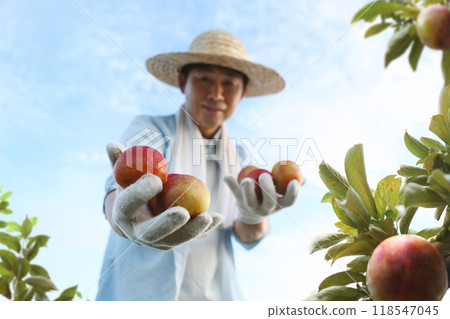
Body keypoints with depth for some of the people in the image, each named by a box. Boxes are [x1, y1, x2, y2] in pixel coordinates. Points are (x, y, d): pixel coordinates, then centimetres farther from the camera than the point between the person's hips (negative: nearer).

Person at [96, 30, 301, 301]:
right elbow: (120, 190, -20)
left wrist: (253, 216, -20)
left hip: (214, 295, 4)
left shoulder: (238, 157, 9)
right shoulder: (149, 129, -3)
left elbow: (248, 236, 1)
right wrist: (130, 217, -41)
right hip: (140, 291, -3)